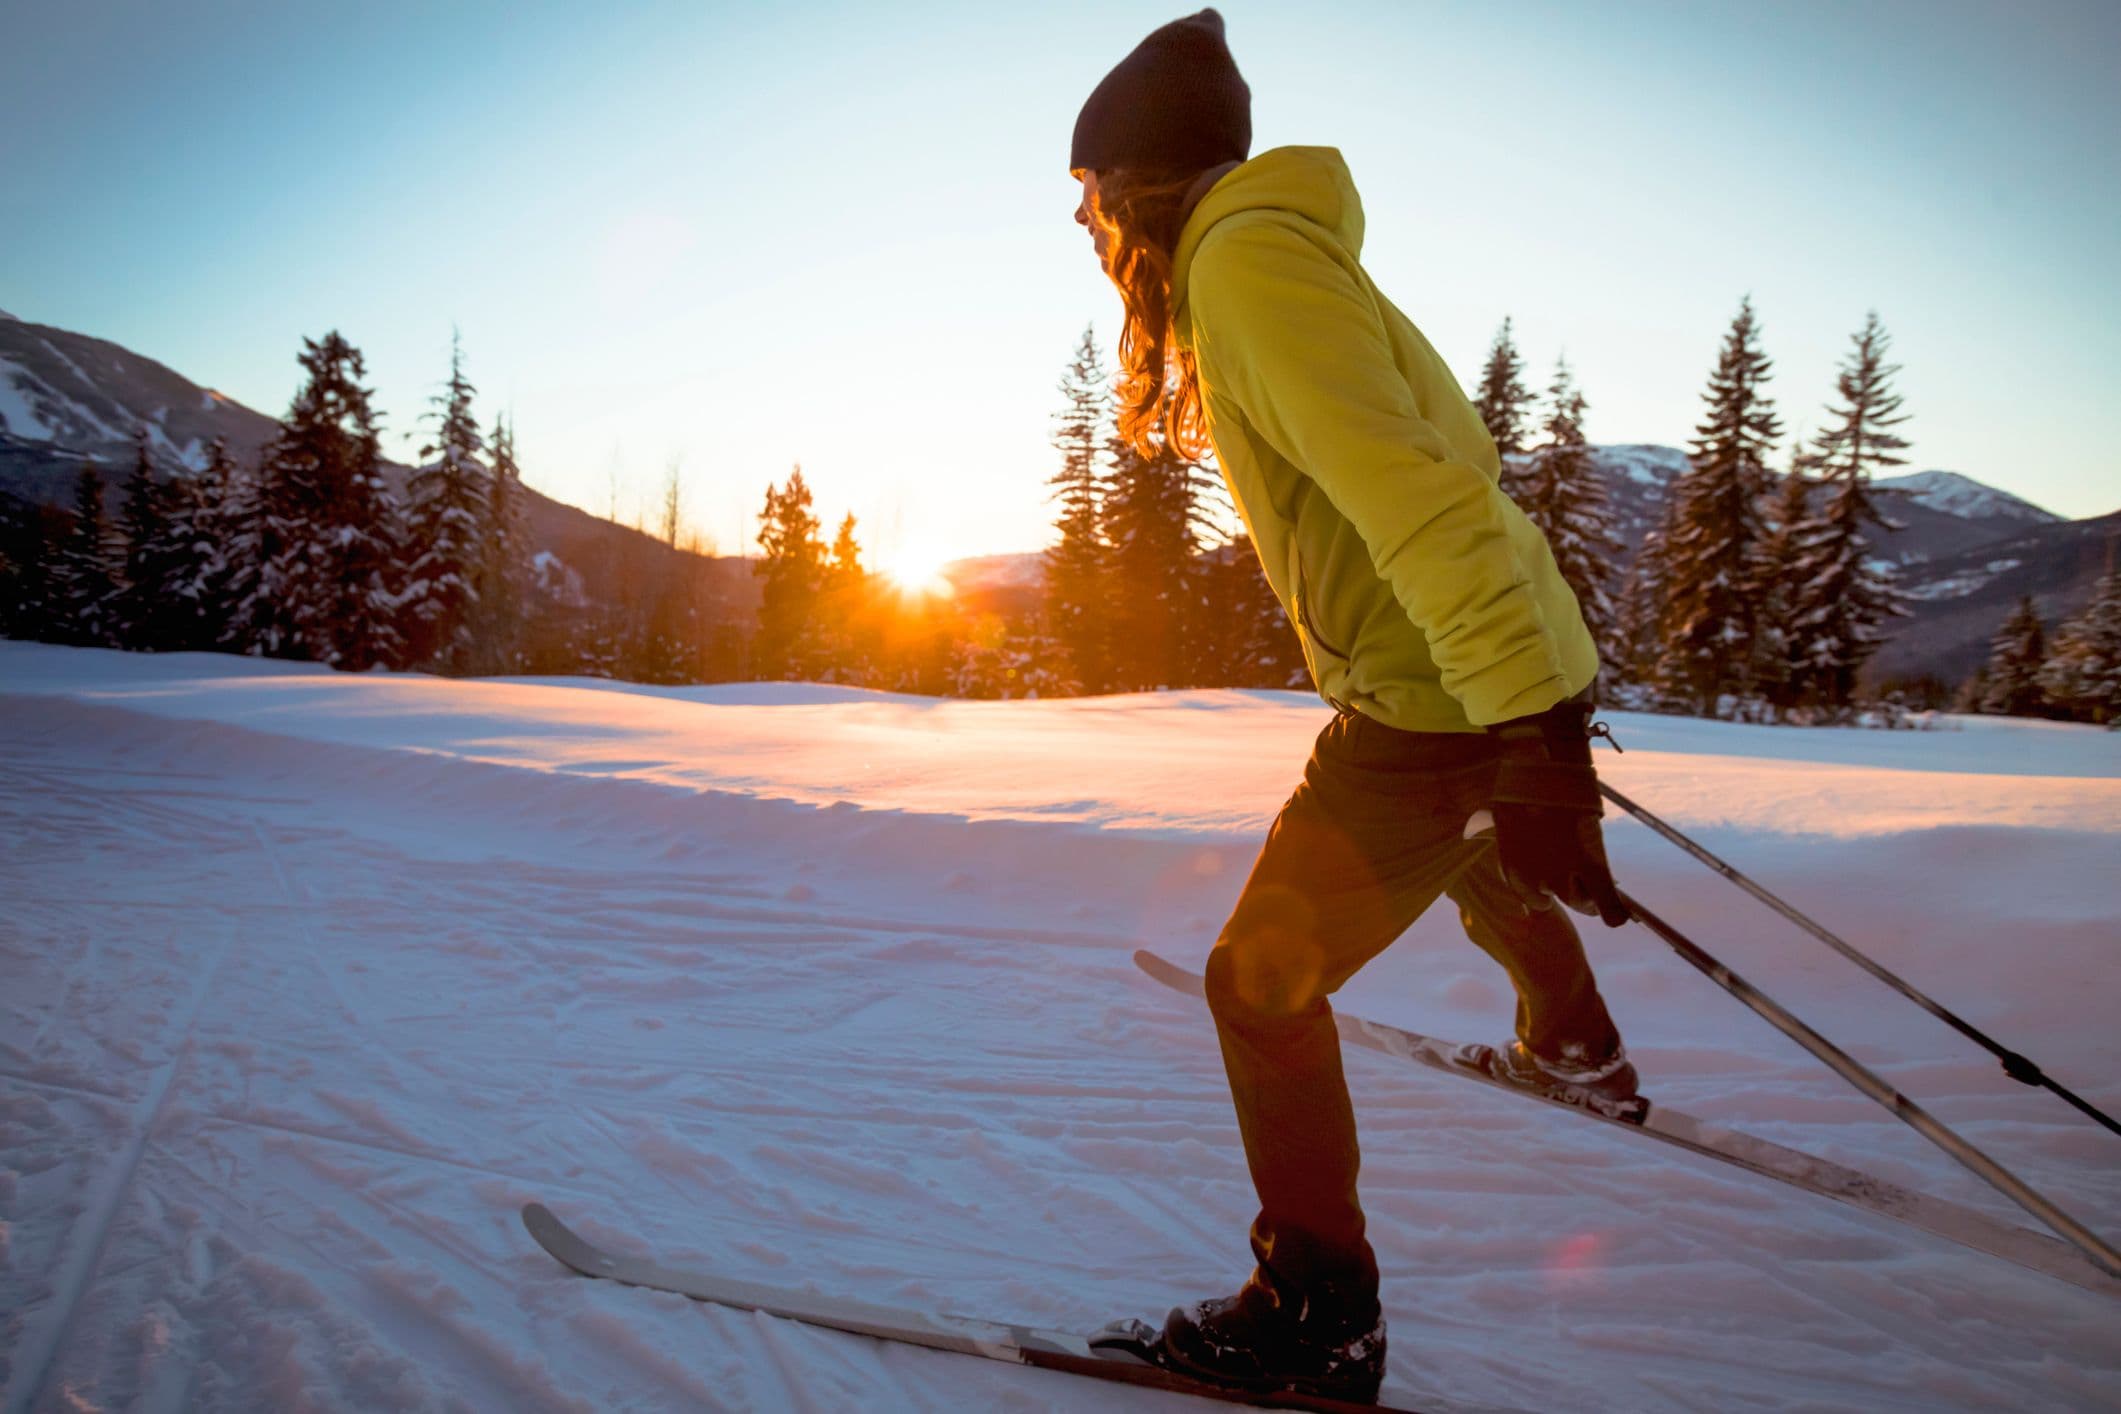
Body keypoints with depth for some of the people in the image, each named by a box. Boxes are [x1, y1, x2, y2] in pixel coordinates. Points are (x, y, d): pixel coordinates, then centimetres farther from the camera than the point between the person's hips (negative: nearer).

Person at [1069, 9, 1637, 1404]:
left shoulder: (1247, 255, -17)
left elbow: (1407, 487, -30)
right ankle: (1579, 1048, 63)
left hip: (1445, 707, -10)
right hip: (1517, 668, 10)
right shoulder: (1274, 249, 14)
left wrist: (1528, 739, -36)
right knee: (1474, 854, 36)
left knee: (1261, 979, 0)